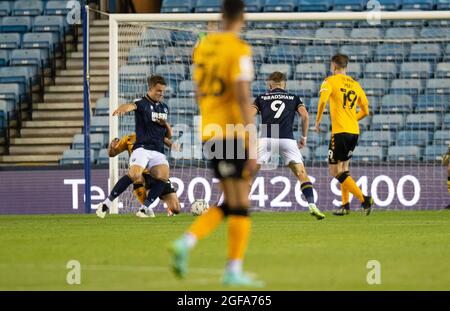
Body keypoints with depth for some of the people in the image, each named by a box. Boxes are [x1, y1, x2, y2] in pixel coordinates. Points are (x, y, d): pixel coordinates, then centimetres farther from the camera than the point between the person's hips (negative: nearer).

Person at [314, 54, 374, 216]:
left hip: (340, 131, -7)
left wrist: (318, 121, -9)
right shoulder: (355, 84, 15)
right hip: (354, 131, 7)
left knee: (335, 171, -4)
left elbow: (322, 100, -20)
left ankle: (364, 199, -17)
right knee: (344, 167, 21)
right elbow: (365, 111, 18)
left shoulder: (330, 81, -2)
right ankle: (345, 205, 18)